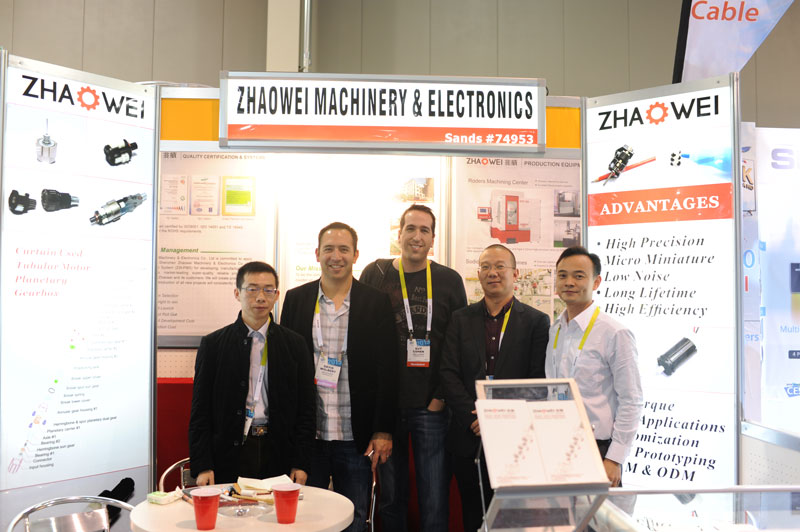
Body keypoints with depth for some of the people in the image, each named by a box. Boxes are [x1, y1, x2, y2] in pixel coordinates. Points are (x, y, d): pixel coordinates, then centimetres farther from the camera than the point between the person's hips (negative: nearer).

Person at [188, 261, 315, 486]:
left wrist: (301, 463, -1)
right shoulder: (213, 344, 4)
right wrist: (202, 465, -4)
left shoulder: (295, 344, 6)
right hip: (229, 456, -1)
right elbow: (200, 410, 3)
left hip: (278, 456, 1)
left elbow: (306, 408, 6)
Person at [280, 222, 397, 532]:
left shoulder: (377, 303, 0)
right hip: (307, 435, 1)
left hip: (356, 437, -1)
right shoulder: (296, 299, 5)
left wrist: (383, 431, -5)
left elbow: (386, 370, -1)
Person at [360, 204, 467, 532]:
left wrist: (444, 395, -2)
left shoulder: (449, 280, 5)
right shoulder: (375, 274, 5)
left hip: (431, 407, 0)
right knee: (391, 499, 10)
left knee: (434, 502, 2)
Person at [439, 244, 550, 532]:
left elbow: (539, 381, -5)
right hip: (468, 437, 2)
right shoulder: (461, 319, 8)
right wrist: (475, 417, -11)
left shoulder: (537, 321, 2)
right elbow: (449, 374, 1)